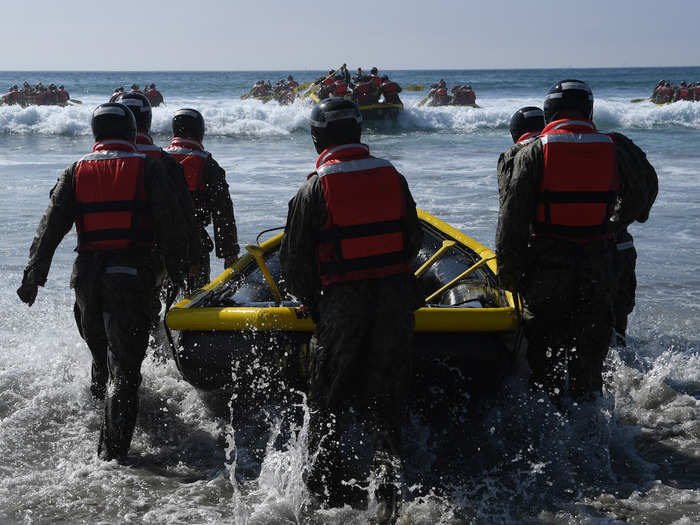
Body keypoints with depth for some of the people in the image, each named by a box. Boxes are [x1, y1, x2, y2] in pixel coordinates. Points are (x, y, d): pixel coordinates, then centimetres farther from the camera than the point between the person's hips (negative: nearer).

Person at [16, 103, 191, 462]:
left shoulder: (76, 173, 8)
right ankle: (111, 453, -8)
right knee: (124, 368, -4)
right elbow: (170, 225, -5)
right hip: (131, 277, -3)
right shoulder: (148, 169, 0)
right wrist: (179, 272, 3)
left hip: (87, 274, 3)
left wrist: (33, 276, 5)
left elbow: (51, 226, 3)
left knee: (100, 355, 26)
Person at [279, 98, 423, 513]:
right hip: (396, 300, 3)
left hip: (342, 304, -3)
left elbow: (294, 258, -2)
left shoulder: (315, 188, -6)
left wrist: (311, 302, 12)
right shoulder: (393, 178, 5)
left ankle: (329, 486, 10)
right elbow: (414, 238, 11)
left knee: (328, 400, 9)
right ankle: (386, 482, 15)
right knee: (387, 397, 12)